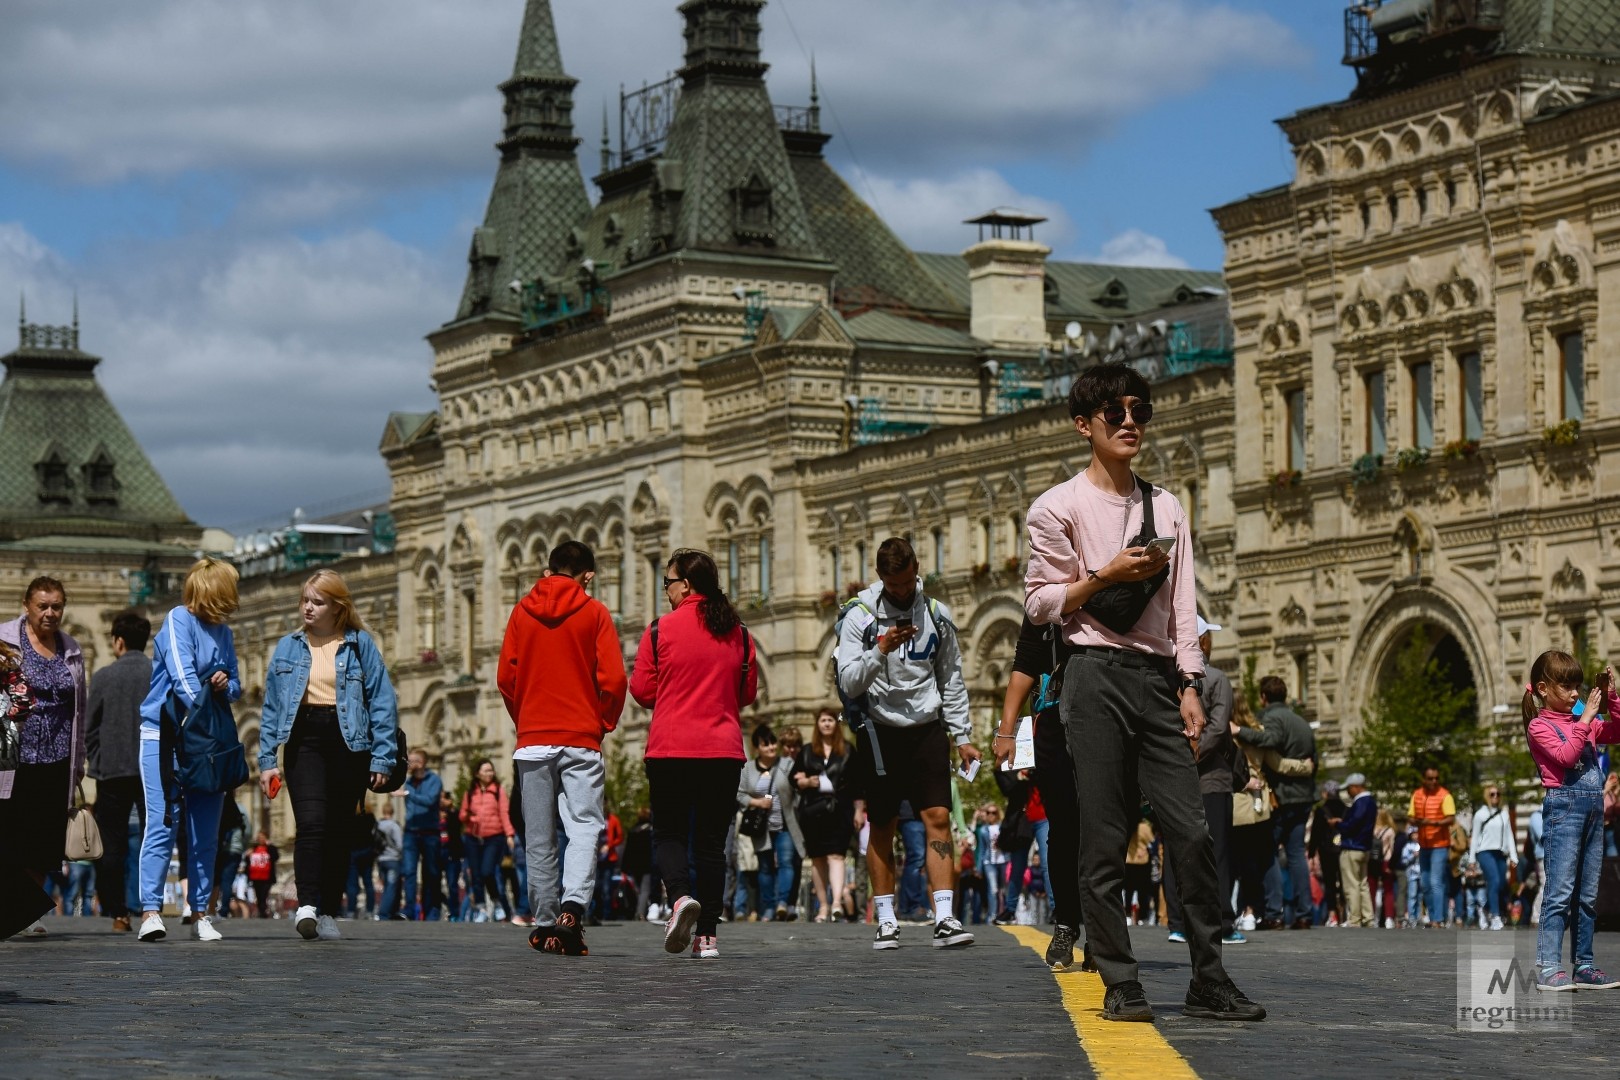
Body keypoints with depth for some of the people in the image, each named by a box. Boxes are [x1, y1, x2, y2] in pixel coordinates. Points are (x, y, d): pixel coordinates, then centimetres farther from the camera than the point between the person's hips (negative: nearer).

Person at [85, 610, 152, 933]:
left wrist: (96, 763, 11)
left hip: (113, 772, -1)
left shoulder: (103, 677, -1)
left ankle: (118, 914, 2)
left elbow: (89, 725, 1)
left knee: (113, 846, 5)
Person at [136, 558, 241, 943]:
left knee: (205, 831, 5)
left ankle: (200, 914, 9)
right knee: (162, 824, -12)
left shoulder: (223, 632, 14)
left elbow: (235, 686, 19)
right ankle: (150, 911, -15)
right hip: (164, 737, -7)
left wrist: (226, 685, -5)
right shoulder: (179, 620, -6)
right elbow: (182, 676, -15)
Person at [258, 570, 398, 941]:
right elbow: (271, 707, 13)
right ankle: (306, 906, -28)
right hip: (304, 740, 0)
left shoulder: (360, 644, 5)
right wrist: (267, 760, 6)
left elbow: (382, 701, 1)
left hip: (348, 743, 0)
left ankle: (329, 912, 13)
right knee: (311, 821, -19)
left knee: (339, 830, 4)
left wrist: (382, 757, -5)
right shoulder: (288, 648, 12)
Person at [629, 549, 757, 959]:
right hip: (723, 751, 3)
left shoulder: (661, 629, -6)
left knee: (669, 833, 9)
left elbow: (641, 689, -2)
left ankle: (681, 896, -20)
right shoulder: (738, 633, 5)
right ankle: (708, 936, 5)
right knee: (711, 841, 8)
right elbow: (748, 693, 13)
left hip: (670, 749, -3)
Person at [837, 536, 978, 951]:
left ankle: (945, 919, -13)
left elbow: (951, 680, 13)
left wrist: (963, 737, 9)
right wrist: (881, 651, -24)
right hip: (880, 730, -2)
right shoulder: (859, 616, -3)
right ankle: (886, 921, 11)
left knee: (938, 817, -9)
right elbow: (849, 683, -9)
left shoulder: (936, 615, 6)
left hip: (927, 729, 2)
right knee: (881, 826, 3)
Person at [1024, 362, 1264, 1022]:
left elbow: (1182, 605, 15)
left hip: (1157, 677, 4)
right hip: (1096, 675, -4)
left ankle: (1209, 981, -1)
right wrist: (1105, 578, -11)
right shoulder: (1059, 507, 3)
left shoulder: (1166, 509, 18)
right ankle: (1119, 984, 1)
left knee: (1191, 830, -4)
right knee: (1104, 838, -4)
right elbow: (1039, 602, 1)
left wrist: (1190, 685, 6)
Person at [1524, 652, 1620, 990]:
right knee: (1560, 890, -13)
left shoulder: (1583, 722, 16)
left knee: (1587, 894, 8)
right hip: (1564, 806, -7)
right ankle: (1547, 967, -15)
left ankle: (1584, 966, 12)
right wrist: (1585, 718, -15)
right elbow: (1566, 755, -17)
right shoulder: (1540, 726, -3)